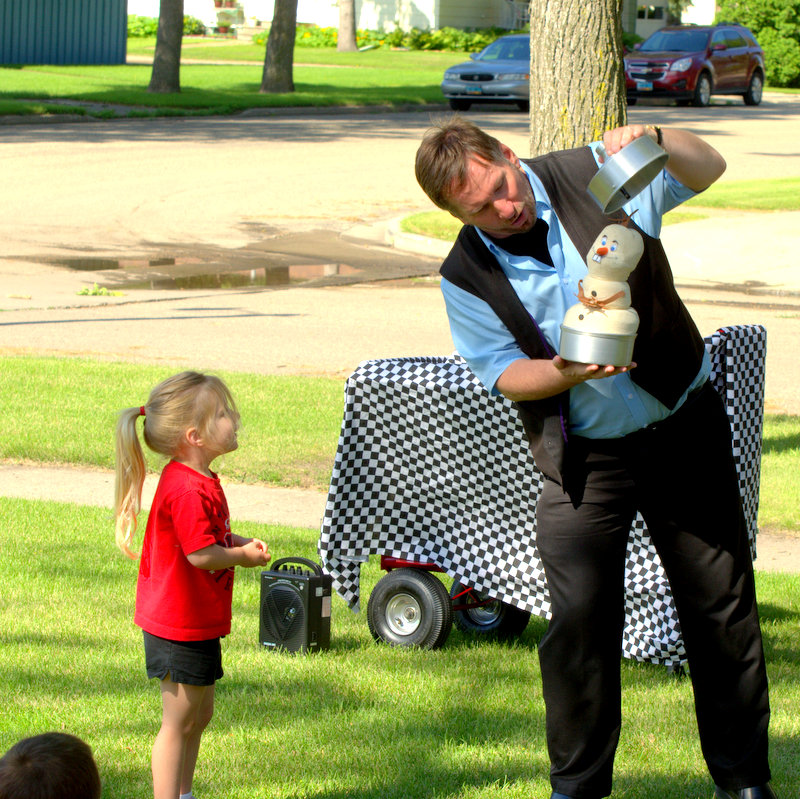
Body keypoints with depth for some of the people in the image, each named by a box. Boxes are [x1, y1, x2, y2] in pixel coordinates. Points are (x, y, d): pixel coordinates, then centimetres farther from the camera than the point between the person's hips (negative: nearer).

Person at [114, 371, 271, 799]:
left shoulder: (194, 481, 9)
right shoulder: (189, 490, -26)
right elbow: (201, 554, -27)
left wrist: (238, 541, 6)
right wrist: (244, 555, -12)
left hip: (198, 622, 11)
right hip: (181, 627, -11)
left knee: (199, 714, 20)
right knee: (179, 721, -2)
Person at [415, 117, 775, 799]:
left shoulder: (591, 176, -9)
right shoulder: (466, 279, -9)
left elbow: (707, 168, -2)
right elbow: (504, 375, -6)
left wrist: (656, 142, -24)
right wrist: (567, 372, -27)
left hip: (685, 430, 1)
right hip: (584, 458, -1)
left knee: (721, 605, 5)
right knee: (580, 619, -7)